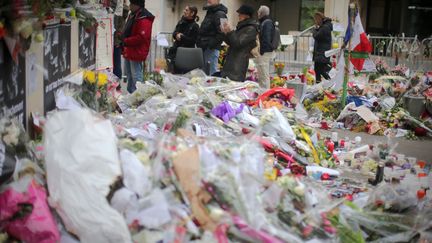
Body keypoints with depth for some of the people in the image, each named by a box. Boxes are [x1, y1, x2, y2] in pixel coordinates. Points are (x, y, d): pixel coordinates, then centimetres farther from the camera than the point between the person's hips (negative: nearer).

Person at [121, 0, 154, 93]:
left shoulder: (144, 19, -19)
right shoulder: (132, 15, 14)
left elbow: (141, 37, -25)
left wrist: (125, 41, -18)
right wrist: (122, 36, 8)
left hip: (136, 52, -11)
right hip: (129, 51, 11)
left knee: (136, 76, -8)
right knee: (129, 74, 19)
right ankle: (130, 93, 30)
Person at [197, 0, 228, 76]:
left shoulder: (220, 14, -12)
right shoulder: (210, 12, 18)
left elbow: (222, 34, -21)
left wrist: (210, 45, -21)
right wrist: (199, 43, 16)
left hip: (211, 49, -10)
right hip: (204, 48, 10)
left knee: (211, 73, -7)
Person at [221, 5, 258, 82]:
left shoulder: (251, 29, -8)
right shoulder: (241, 27, 19)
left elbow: (238, 43, -15)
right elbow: (231, 42, 24)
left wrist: (229, 32, -14)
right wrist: (226, 34, 8)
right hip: (230, 60, 9)